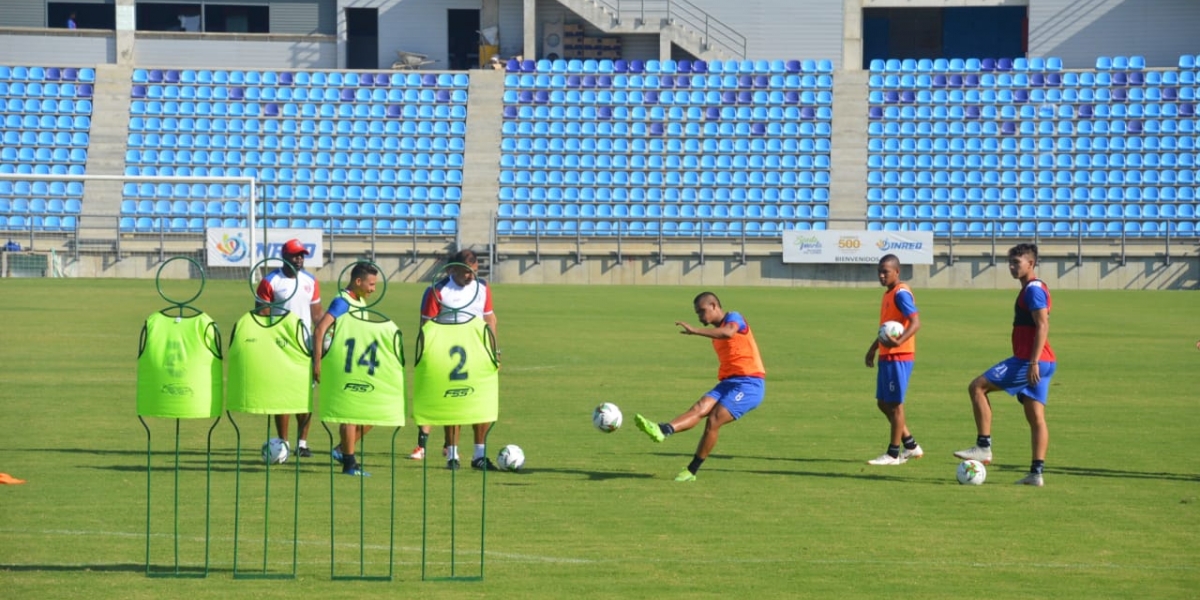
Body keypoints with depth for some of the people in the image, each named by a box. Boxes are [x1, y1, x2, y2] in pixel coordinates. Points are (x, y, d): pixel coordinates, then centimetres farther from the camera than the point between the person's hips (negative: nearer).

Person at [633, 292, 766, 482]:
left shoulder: (734, 318, -4)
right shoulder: (717, 332, 23)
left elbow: (728, 333, -28)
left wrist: (694, 331, -31)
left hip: (749, 383, -8)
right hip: (729, 382, 8)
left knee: (713, 420, -18)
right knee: (700, 408, -17)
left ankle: (692, 471, -12)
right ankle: (662, 430, -40)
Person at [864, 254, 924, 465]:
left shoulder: (901, 294, -15)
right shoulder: (889, 293, 16)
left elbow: (915, 323, -25)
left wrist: (899, 342, -39)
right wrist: (873, 348, 29)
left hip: (898, 357, -10)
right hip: (887, 356, 10)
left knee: (894, 404, -3)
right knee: (883, 402, 13)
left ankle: (893, 454, 4)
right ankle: (910, 445, 21)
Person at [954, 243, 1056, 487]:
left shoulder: (1033, 289, -12)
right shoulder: (1033, 289, 20)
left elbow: (1042, 326, -21)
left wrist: (1033, 363, -24)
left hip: (1029, 360, -10)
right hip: (1039, 363, 10)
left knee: (977, 387, -6)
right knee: (1036, 416, 7)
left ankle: (983, 447, -7)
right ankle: (1036, 472, 5)